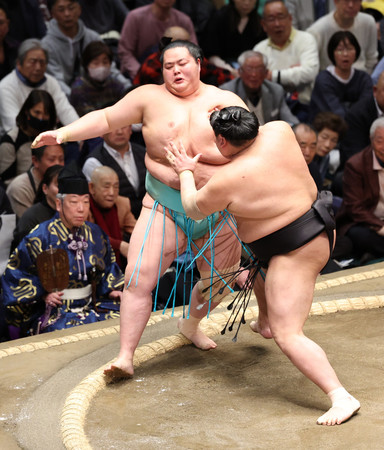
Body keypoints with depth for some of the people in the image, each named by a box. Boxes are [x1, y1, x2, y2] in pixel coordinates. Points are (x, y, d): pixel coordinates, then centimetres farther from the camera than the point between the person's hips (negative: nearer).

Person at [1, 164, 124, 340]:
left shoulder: (95, 233, 9)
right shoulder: (40, 238, -9)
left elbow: (107, 267, 24)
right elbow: (15, 274, -4)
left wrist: (111, 290, 7)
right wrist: (42, 294, -15)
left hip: (90, 305, 6)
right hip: (53, 311, -5)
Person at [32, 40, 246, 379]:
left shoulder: (226, 100, 2)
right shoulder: (151, 97, -1)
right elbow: (106, 118, 0)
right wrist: (63, 133, -9)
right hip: (166, 208, -2)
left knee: (219, 281, 16)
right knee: (139, 278, -14)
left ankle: (191, 325, 47)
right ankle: (125, 357, -6)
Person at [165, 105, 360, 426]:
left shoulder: (226, 181, -20)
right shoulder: (278, 131, -7)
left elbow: (193, 208, 0)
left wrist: (185, 172, 15)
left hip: (299, 250, -10)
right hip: (318, 228, 10)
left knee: (288, 336, -9)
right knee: (256, 259, 37)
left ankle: (342, 398, -17)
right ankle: (265, 322, 55)